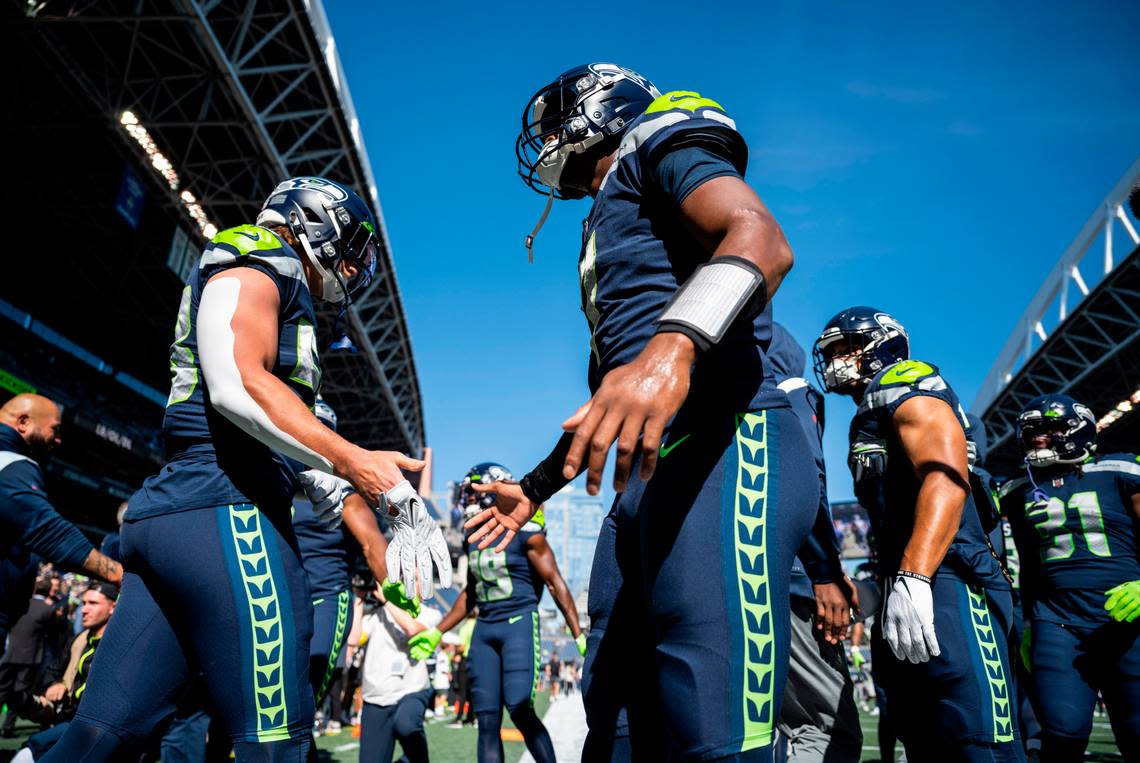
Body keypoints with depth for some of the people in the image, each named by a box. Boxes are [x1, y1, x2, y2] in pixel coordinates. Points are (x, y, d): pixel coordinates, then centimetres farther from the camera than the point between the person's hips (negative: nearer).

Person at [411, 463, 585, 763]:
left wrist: (578, 635, -13)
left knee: (520, 710, -16)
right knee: (487, 721, 5)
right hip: (484, 628, 7)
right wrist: (437, 633, 22)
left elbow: (555, 583, -9)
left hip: (519, 623, -7)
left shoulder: (523, 532, -7)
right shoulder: (473, 539, 13)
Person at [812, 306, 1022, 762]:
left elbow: (946, 476, -17)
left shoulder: (904, 386, 1)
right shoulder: (871, 420, 28)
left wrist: (913, 579, -28)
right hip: (906, 588, 10)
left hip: (946, 585, -10)